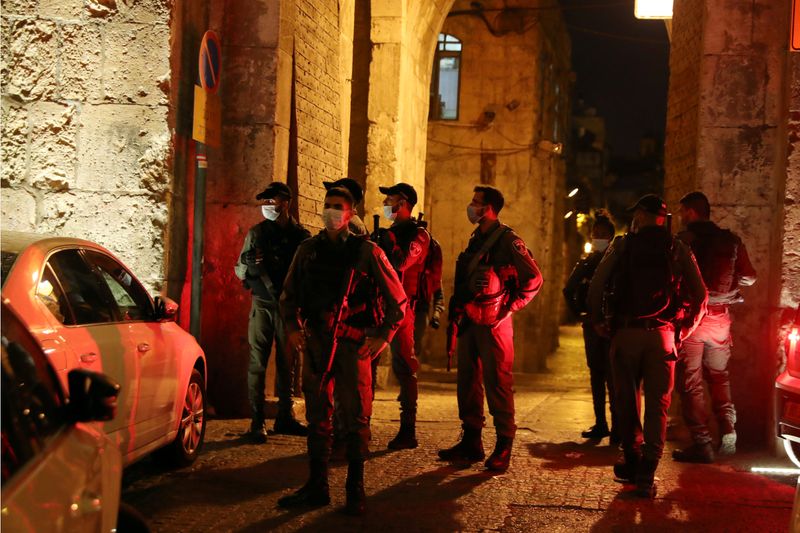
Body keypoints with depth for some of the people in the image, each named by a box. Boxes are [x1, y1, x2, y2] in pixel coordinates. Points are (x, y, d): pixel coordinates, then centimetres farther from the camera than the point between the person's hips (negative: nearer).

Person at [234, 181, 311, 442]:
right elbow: (239, 269, 6)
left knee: (287, 362, 8)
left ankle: (285, 417, 18)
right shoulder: (257, 233, 4)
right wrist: (250, 264, -15)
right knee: (258, 363, -4)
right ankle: (257, 422, -2)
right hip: (263, 305, -1)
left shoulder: (300, 235, 5)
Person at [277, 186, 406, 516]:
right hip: (316, 341, 4)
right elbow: (289, 295, 20)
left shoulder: (366, 251, 0)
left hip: (354, 344, -4)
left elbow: (397, 298, 2)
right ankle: (316, 486, 16)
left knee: (356, 417, -1)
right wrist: (293, 327, 5)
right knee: (317, 415, 8)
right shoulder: (308, 250, 11)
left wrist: (382, 336, -5)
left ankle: (355, 490, 8)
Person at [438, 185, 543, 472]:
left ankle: (503, 448, 3)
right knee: (467, 381, 10)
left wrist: (510, 307, -10)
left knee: (497, 383, -4)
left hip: (493, 322, -8)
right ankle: (471, 443, 19)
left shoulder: (508, 240, -10)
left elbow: (534, 278, -13)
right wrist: (455, 313, 16)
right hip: (469, 320, 8)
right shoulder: (476, 239, 15)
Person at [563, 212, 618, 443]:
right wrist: (579, 313, 11)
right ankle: (600, 424, 15)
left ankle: (617, 426, -8)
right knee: (596, 374, 8)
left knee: (613, 375, -10)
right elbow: (569, 290, 21)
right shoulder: (586, 263, 11)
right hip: (592, 324, 5)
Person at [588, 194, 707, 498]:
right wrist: (684, 329, 12)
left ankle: (633, 462, 21)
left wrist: (599, 323, 8)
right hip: (662, 334, 1)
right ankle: (646, 474, -3)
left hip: (625, 333, 0)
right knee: (657, 405, 3)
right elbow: (700, 295, 2)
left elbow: (596, 287, -4)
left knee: (626, 400, 13)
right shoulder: (678, 249, 4)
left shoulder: (621, 246, 1)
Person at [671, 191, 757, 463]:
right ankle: (728, 433, 12)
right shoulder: (731, 241, 3)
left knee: (691, 382, 2)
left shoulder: (682, 241, -10)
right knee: (719, 377, 20)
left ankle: (701, 444, -1)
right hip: (720, 318, 4)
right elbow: (748, 277, 5)